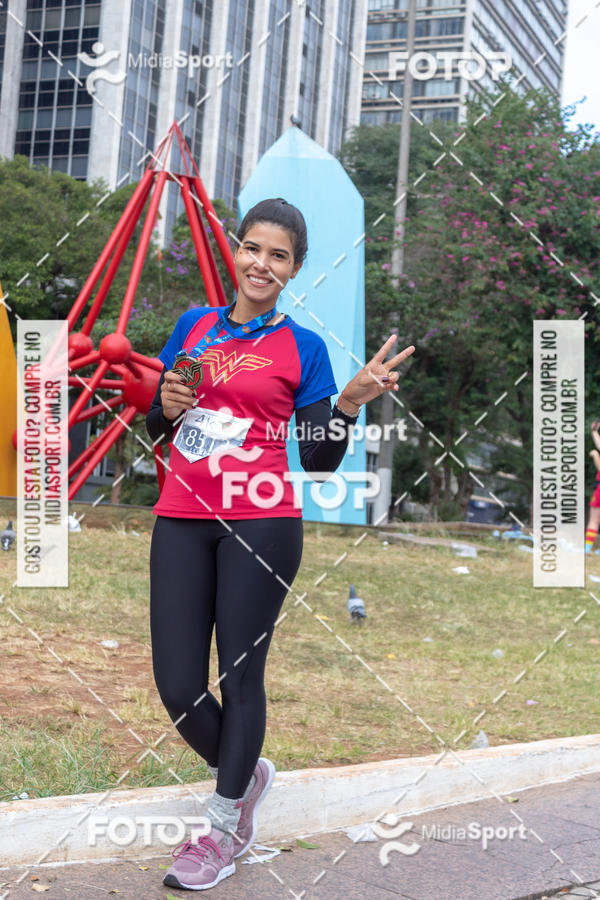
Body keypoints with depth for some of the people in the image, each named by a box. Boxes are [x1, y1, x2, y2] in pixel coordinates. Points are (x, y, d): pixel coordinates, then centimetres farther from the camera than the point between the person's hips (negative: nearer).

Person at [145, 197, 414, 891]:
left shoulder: (303, 347, 5)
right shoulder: (193, 326, 14)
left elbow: (320, 461, 1)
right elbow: (153, 426, 20)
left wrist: (351, 400, -14)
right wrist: (167, 407, -2)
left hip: (262, 524, -3)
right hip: (182, 521, 4)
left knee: (240, 674, 3)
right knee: (177, 684, 1)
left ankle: (226, 825, 21)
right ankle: (244, 773, 31)